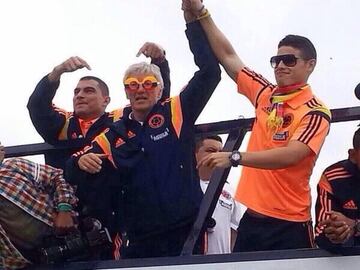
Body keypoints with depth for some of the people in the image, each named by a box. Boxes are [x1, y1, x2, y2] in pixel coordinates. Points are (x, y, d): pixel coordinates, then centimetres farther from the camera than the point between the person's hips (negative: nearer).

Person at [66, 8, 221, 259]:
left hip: (187, 230, -2)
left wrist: (194, 19, -10)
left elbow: (209, 72, -5)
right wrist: (81, 162, -13)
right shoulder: (113, 135, 10)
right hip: (139, 240, 2)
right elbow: (72, 171, 12)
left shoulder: (177, 113, 3)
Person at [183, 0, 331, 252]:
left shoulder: (316, 112, -9)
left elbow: (290, 155, -23)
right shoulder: (265, 95, 9)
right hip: (253, 216, 6)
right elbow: (228, 56, 13)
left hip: (288, 222, -6)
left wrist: (235, 157, -30)